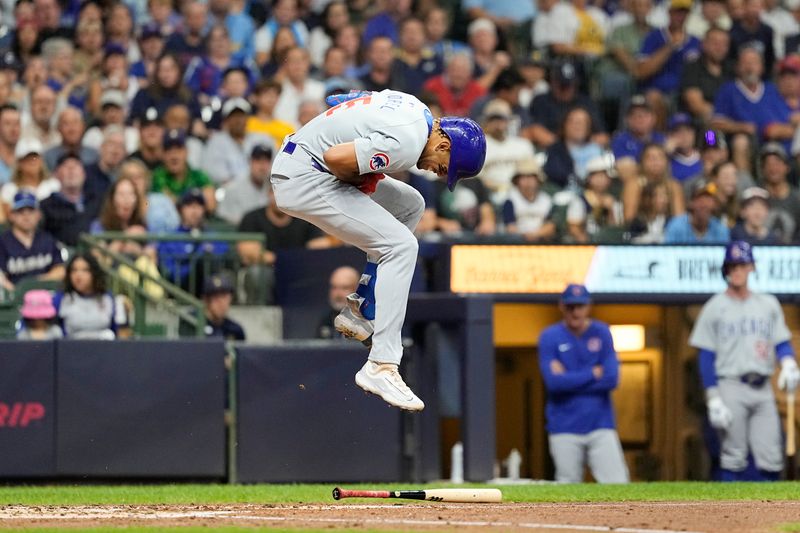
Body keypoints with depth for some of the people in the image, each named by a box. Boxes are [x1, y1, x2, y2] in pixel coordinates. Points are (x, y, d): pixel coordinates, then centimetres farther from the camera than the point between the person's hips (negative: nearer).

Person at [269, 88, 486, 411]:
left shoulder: (418, 110, 9)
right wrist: (361, 179, -7)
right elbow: (335, 156, -28)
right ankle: (380, 368, -20)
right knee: (401, 246, -15)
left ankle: (359, 311, 19)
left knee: (410, 204, 20)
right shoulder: (406, 145, -21)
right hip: (303, 181, -11)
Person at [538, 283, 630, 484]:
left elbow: (612, 379, -7)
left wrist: (571, 380, -9)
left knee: (618, 484, -8)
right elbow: (554, 381, -13)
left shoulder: (602, 333, 4)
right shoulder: (549, 337, 0)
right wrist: (593, 374, -7)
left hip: (600, 424, 1)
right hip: (565, 429, -1)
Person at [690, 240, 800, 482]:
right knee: (733, 457, -5)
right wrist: (713, 399, -9)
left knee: (771, 460, -2)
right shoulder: (715, 307, 2)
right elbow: (706, 357, -1)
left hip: (763, 388, 4)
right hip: (731, 387, -4)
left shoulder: (768, 304, 13)